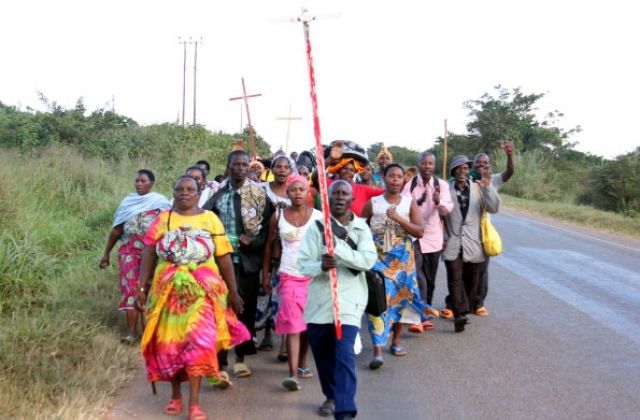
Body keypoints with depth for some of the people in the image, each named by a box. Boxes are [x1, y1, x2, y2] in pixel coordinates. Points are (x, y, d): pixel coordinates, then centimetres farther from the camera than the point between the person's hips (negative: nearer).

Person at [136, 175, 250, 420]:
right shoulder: (162, 220, 7)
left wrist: (233, 292, 2)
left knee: (199, 342, -10)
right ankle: (175, 395, 23)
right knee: (169, 343, 5)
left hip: (202, 291, -1)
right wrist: (141, 287, -3)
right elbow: (148, 256, 4)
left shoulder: (210, 219, 4)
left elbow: (225, 258, 4)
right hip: (168, 290, 1)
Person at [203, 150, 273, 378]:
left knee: (246, 309, 9)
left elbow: (267, 229, 1)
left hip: (248, 259, 0)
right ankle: (219, 363, 5)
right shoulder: (218, 193, 3)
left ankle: (240, 357, 24)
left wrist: (252, 241, -15)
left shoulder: (259, 194, 0)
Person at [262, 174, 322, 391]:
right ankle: (293, 373, -14)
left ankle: (302, 363, 29)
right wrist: (265, 275, 7)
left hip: (313, 276, 1)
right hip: (289, 276, -1)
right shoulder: (278, 217, 3)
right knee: (292, 324, -9)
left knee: (308, 323, 10)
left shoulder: (318, 216, 0)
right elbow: (269, 245, 10)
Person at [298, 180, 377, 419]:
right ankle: (331, 396, 39)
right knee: (322, 355, 15)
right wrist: (321, 266, -26)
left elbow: (368, 260, -14)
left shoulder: (361, 228, 2)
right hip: (319, 300, 2)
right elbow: (303, 264, -5)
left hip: (349, 300, -2)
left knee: (345, 356, -15)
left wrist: (337, 246, -23)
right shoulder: (317, 227, 2)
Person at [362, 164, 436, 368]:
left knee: (400, 297, 10)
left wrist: (398, 218, -18)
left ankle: (396, 341, 29)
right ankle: (377, 351, -16)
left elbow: (420, 231, -8)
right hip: (378, 259, -2)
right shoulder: (373, 203, -1)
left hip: (403, 259, 2)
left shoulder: (410, 203, 1)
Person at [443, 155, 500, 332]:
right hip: (453, 244, -2)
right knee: (455, 279, -13)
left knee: (470, 281, 7)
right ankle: (460, 314, -20)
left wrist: (488, 186, -18)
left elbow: (493, 208, -6)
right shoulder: (446, 189, 3)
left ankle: (459, 311, 21)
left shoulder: (478, 188, 6)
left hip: (472, 244, 2)